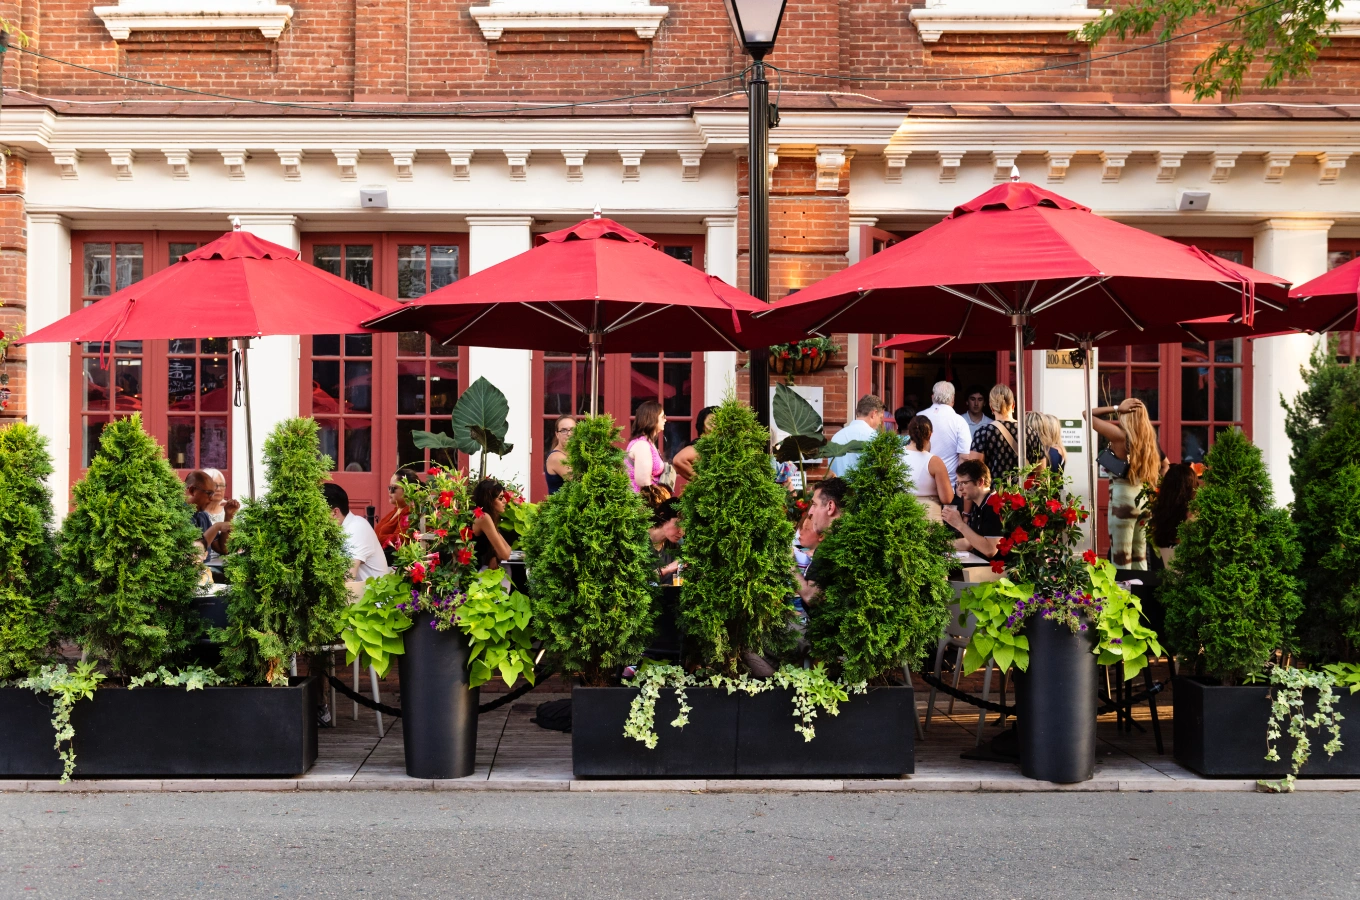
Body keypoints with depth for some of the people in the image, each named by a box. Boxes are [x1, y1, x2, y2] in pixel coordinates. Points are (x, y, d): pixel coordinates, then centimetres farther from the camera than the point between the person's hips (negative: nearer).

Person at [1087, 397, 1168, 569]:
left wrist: (1116, 408, -7)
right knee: (1140, 554, 15)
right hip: (1145, 497, 7)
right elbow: (1165, 466, 19)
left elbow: (1088, 414, -9)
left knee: (1121, 558, 0)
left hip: (1124, 497, -7)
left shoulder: (1119, 434, -13)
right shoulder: (1149, 436, 7)